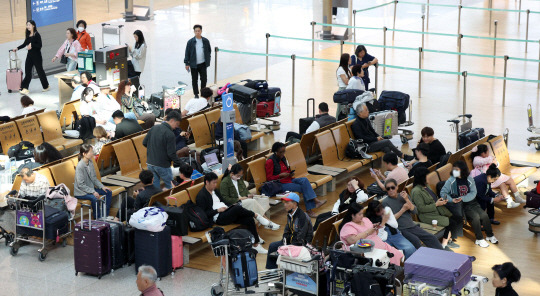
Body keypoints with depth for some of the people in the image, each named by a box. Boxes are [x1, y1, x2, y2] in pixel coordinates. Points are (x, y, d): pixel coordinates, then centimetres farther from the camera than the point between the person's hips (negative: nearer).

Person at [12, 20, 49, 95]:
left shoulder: (36, 35, -12)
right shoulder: (28, 35, 8)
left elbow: (40, 45, -16)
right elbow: (25, 44, 19)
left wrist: (32, 45, -26)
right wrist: (17, 48, 10)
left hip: (37, 56, -6)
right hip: (29, 55, 6)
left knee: (40, 70, 6)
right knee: (27, 72, -1)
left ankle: (46, 86, 23)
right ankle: (25, 88, -4)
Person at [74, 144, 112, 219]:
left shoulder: (90, 163, 3)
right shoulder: (80, 166, -22)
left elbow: (94, 178, 12)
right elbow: (81, 185, -23)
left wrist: (102, 187, -2)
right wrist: (93, 192, -27)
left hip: (90, 188, 9)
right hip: (81, 192, -9)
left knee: (108, 192, 3)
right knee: (94, 197, -35)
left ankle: (105, 215, 8)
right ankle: (97, 218, -18)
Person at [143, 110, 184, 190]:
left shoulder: (154, 128, 1)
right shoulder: (170, 134, -19)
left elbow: (144, 143, 9)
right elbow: (171, 153, -20)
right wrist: (180, 163, -9)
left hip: (150, 163, 7)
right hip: (162, 165, -6)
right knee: (170, 187, 9)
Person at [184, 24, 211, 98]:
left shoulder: (205, 41, -2)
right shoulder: (190, 42, -6)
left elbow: (209, 50, 12)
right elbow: (187, 53, -3)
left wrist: (208, 59, 7)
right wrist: (187, 63, -5)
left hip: (203, 64, 1)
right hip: (194, 64, -1)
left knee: (204, 79, 4)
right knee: (194, 80, 7)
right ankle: (196, 94, 20)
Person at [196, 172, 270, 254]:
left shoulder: (215, 190, 21)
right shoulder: (201, 196, -5)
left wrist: (228, 207, 6)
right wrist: (217, 210, -17)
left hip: (226, 213, 9)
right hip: (218, 218, -9)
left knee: (249, 219, -13)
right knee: (237, 208, -34)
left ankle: (256, 245, -11)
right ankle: (256, 215, -8)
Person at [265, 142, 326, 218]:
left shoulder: (282, 158, 12)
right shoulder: (270, 161, -12)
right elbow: (269, 178, -13)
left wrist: (290, 173, 3)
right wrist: (281, 175, -23)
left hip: (289, 179, 7)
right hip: (281, 184, -7)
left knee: (304, 180, -20)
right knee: (303, 188, -21)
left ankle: (315, 201, -29)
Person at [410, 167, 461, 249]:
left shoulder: (426, 186, 13)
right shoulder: (416, 191, -16)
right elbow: (422, 208, -19)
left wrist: (441, 200, 4)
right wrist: (436, 204, -16)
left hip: (437, 211, 9)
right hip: (427, 216, -9)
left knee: (458, 219, -5)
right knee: (452, 223, -20)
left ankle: (448, 240, 4)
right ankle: (444, 244, -5)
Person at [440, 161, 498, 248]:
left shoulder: (469, 179, 2)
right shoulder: (451, 181, -4)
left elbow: (473, 193, -4)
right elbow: (443, 192, -5)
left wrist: (462, 198, -20)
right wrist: (452, 199, -23)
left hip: (471, 202, 3)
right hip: (461, 206, -3)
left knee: (484, 215, -17)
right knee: (475, 216, -25)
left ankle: (490, 236, 4)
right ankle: (479, 239, -12)